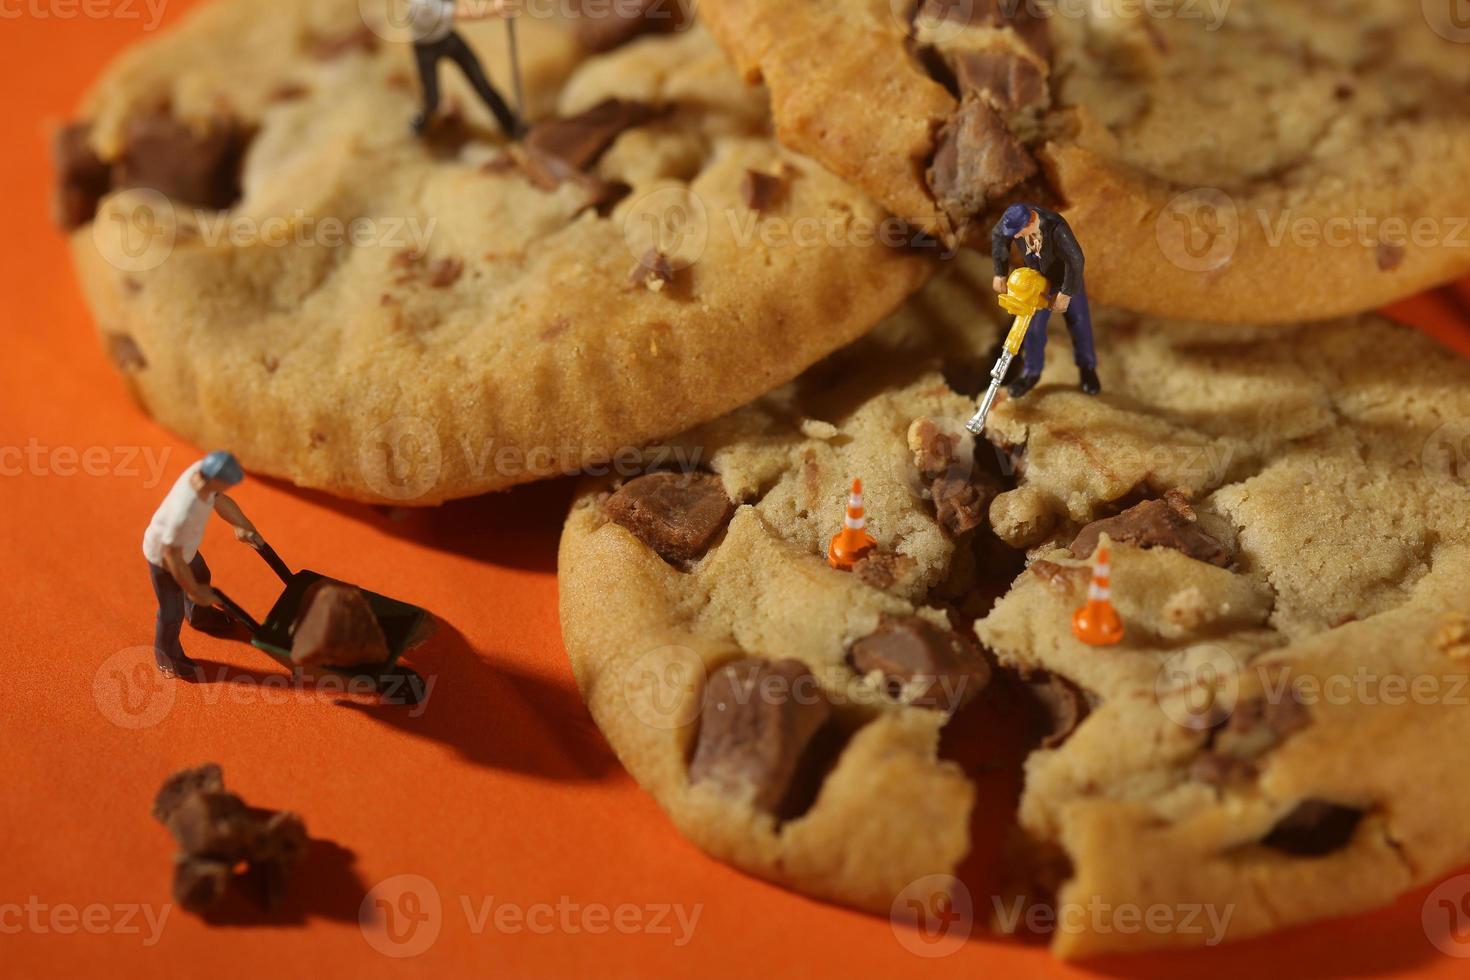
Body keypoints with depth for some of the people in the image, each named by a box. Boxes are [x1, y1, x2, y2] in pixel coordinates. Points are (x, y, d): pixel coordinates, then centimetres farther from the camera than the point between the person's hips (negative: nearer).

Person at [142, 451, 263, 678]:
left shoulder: (203, 470, -27)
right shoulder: (183, 513, -46)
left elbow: (220, 500, -3)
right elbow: (173, 557, -31)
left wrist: (243, 526, 2)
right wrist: (194, 591, -18)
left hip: (185, 546, 8)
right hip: (163, 556, -8)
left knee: (201, 577, 35)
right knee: (172, 612, 14)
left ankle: (199, 616, 67)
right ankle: (167, 656, 44)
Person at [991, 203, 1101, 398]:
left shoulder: (1056, 228, -42)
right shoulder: (1013, 218, -27)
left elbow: (1075, 260, -34)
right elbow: (998, 237, -6)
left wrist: (1066, 294, -26)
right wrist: (1000, 274, -2)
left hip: (1067, 279, -4)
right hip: (1036, 280, 4)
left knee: (1079, 324, 12)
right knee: (1032, 326, 11)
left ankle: (1087, 369, 35)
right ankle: (1031, 373, 30)